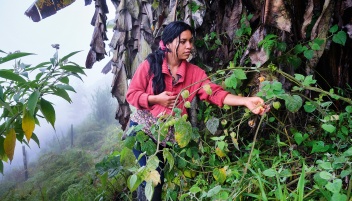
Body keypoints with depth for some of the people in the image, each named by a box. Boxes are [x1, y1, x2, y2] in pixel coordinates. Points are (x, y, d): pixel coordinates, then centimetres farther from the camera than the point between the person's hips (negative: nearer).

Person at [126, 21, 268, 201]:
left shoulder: (194, 73, -5)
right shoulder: (150, 65, -11)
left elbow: (215, 93, -18)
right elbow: (131, 94, -9)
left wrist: (245, 101, -32)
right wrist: (156, 99, -24)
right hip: (143, 129, -2)